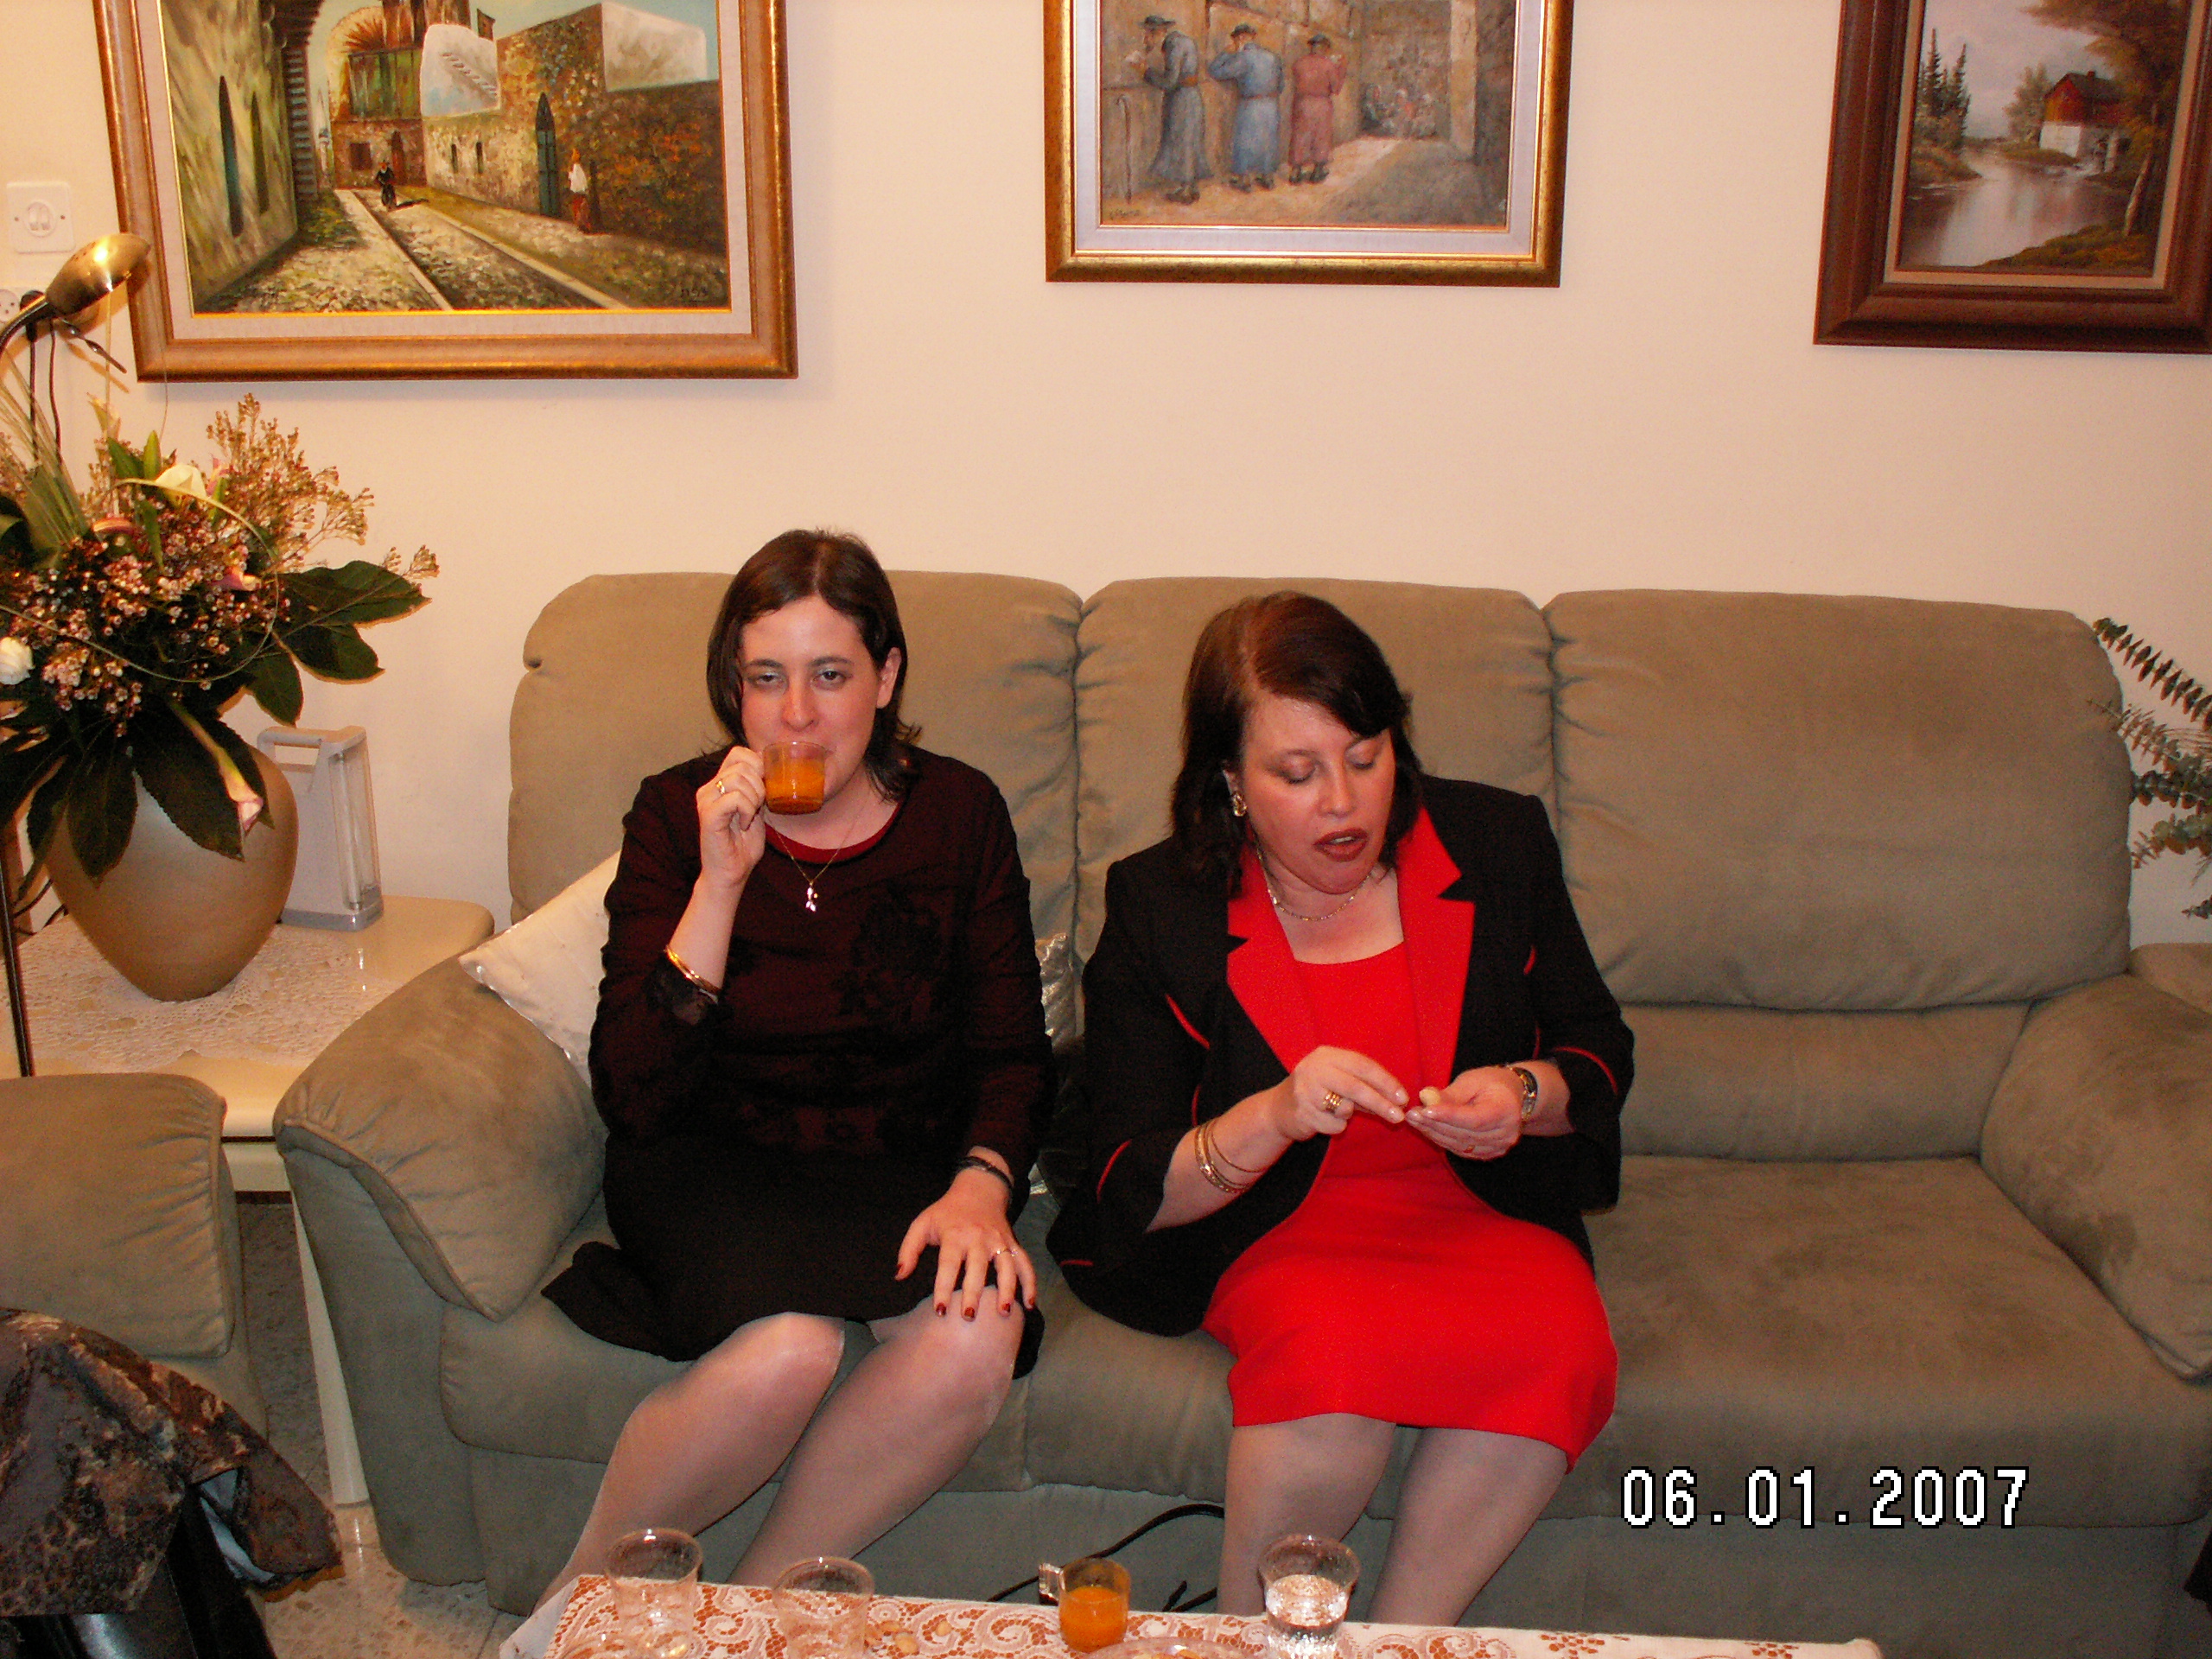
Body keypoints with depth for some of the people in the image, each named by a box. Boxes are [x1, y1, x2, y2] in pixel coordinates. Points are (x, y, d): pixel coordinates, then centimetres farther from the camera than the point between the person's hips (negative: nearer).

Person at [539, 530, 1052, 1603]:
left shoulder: (959, 813, 1)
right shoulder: (676, 817, -3)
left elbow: (1012, 1051, 3)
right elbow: (633, 1098, -11)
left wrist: (982, 1185, -17)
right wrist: (722, 881, -20)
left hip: (901, 1170, 2)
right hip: (715, 1165, -2)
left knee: (978, 1334, -29)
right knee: (787, 1348, -32)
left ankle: (751, 1607, -7)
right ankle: (588, 1593, -3)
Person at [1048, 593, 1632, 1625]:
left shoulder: (1496, 845, 1)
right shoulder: (1156, 909, -6)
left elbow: (1598, 1048, 13)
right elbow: (1130, 1190, -8)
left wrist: (1525, 1096, -11)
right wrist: (1276, 1118, -27)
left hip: (1479, 1205, 3)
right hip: (1267, 1231, -2)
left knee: (1555, 1337, -30)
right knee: (1333, 1346, -35)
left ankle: (1400, 1636, -11)